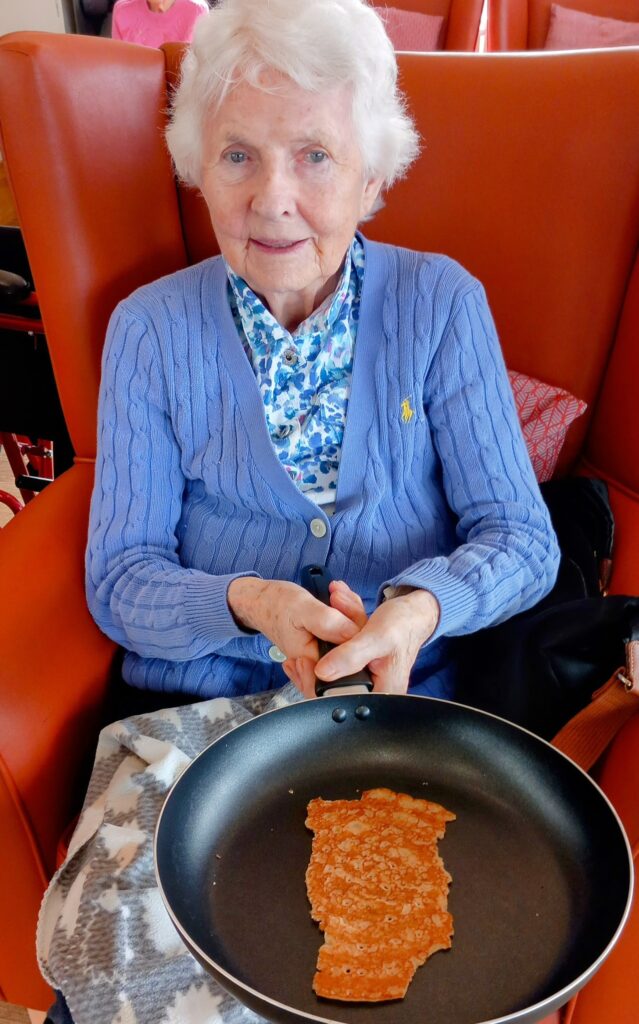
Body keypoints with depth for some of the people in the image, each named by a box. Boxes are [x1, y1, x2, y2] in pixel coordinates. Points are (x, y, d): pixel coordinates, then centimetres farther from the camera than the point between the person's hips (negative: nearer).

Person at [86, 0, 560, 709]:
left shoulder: (443, 305, -1)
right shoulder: (149, 330, -1)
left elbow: (521, 537, -4)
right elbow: (117, 578, -3)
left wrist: (419, 610, -24)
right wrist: (246, 601, -23)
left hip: (408, 704, 1)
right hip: (191, 710, 0)